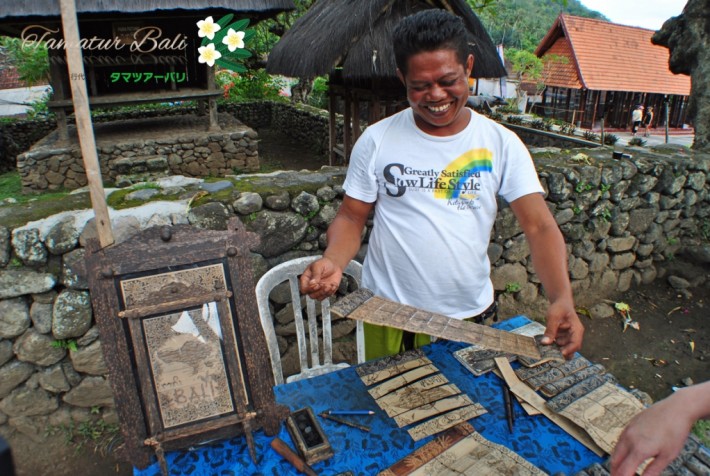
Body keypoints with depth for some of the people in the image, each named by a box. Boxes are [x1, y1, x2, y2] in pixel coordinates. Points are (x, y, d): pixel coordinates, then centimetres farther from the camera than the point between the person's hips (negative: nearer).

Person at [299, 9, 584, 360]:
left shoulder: (502, 143, -6)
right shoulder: (376, 140, -7)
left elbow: (539, 226, -10)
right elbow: (351, 217, -1)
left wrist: (561, 298, -26)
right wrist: (333, 260, -23)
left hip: (471, 316, 1)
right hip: (389, 315, 0)